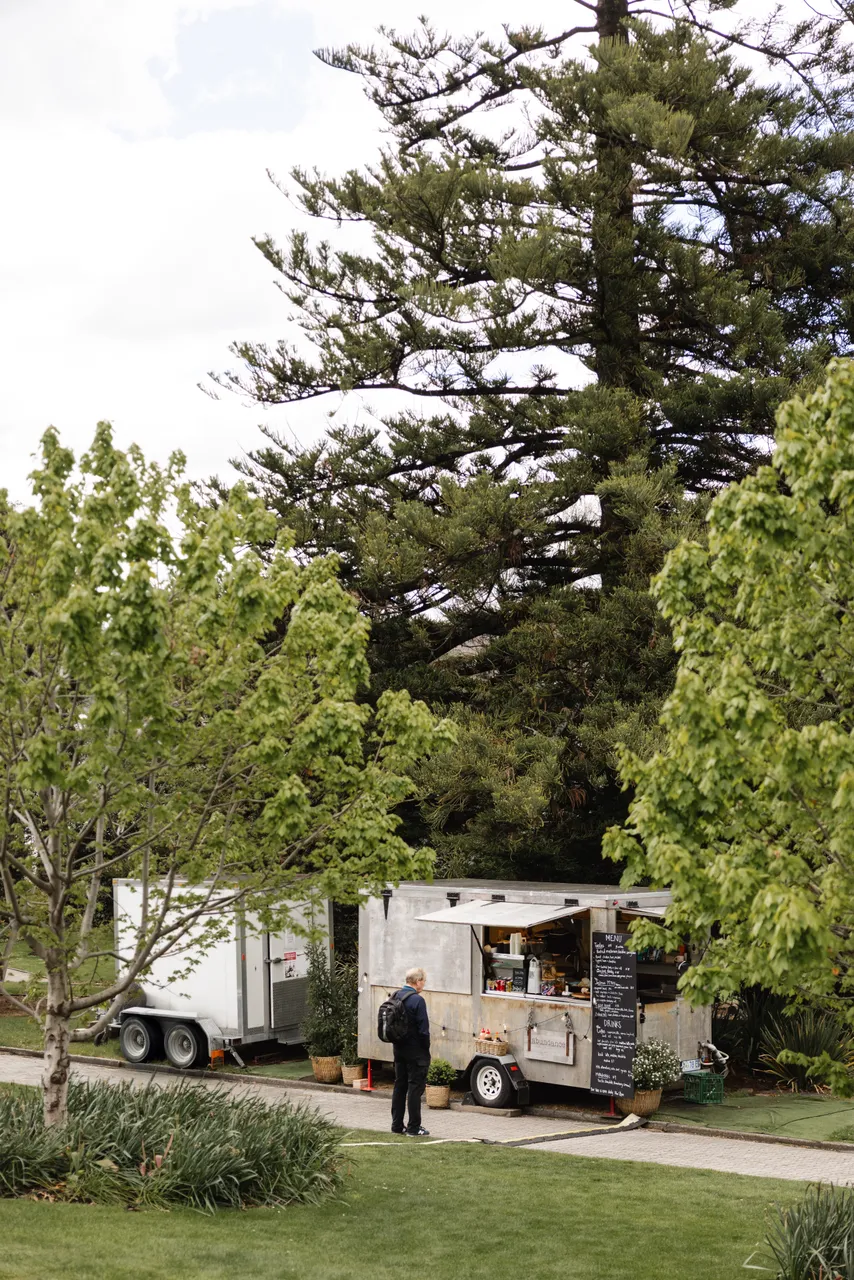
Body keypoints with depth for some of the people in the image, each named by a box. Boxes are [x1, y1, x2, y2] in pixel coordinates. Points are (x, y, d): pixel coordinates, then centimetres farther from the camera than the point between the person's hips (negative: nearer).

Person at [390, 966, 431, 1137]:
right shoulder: (417, 1000, -18)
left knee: (399, 1086, 14)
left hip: (399, 1050, 8)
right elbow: (423, 1028, -18)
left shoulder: (395, 997, 7)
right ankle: (414, 1127, 1)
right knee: (415, 1088, -2)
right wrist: (426, 1049, -6)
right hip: (416, 1052, -8)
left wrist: (398, 1043, 15)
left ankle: (397, 1125, 19)